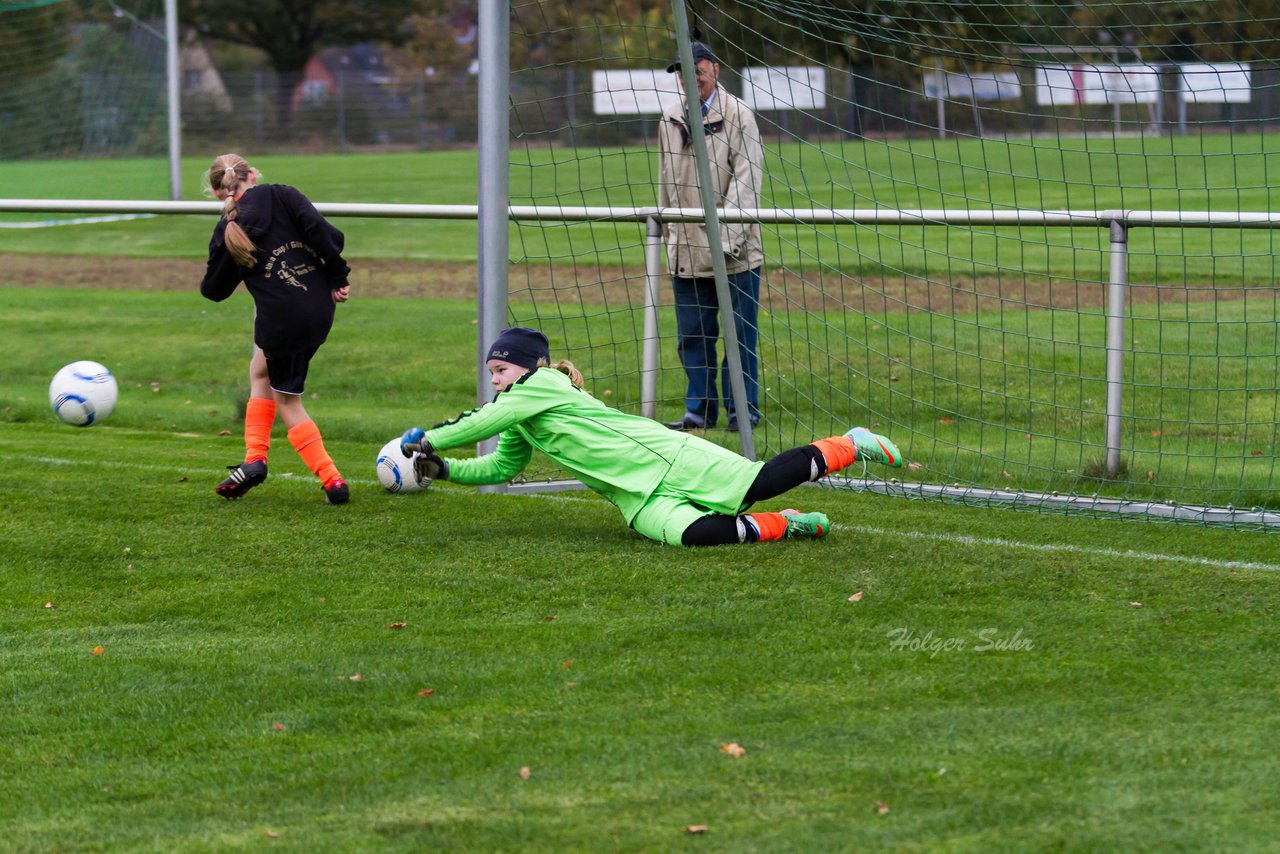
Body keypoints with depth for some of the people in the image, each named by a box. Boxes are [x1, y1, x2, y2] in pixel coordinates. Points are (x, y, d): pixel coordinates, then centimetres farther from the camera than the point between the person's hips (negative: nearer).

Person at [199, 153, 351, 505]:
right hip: (321, 308, 4)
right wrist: (338, 277, -2)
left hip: (281, 320, -4)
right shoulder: (280, 196, 1)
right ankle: (254, 460, 16)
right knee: (260, 371, 25)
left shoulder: (227, 231, -1)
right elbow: (320, 230, -12)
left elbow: (215, 290, 8)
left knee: (287, 402, 12)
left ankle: (332, 481, 5)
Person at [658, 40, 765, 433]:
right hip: (686, 248, 5)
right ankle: (700, 408, 15)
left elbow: (746, 179, -9)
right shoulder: (670, 120, 12)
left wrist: (728, 235, -17)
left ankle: (742, 409, 9)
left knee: (740, 332, 0)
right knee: (692, 334, 7)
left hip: (734, 251, -5)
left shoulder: (739, 116, -3)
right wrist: (668, 233, 17)